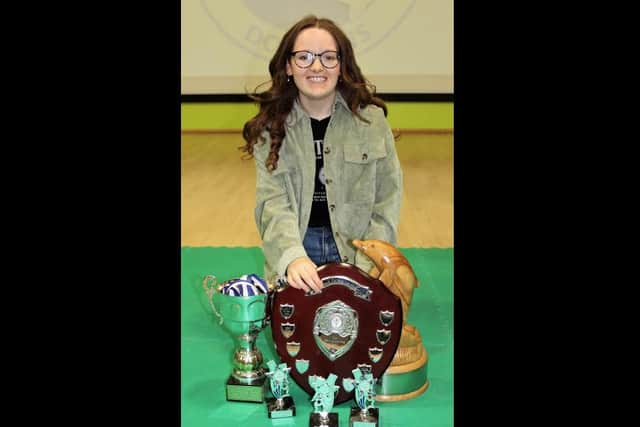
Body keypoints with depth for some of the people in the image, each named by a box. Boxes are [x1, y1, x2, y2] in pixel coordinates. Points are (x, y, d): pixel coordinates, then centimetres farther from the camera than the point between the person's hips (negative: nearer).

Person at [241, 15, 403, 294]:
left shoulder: (371, 118, -6)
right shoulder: (271, 126, -5)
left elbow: (387, 200, -5)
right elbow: (273, 200, -15)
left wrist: (366, 266, -14)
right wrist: (292, 256, -32)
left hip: (356, 246, 0)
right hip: (295, 244, 1)